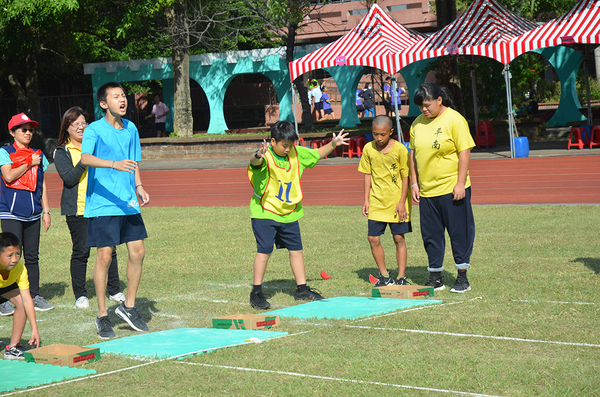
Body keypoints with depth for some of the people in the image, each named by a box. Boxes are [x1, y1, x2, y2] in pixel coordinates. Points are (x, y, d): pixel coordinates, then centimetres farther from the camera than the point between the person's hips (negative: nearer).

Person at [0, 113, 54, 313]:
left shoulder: (38, 155, 14)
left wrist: (46, 211, 13)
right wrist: (29, 163, -8)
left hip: (33, 214, 5)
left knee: (32, 256, 7)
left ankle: (35, 295, 13)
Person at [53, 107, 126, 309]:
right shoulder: (61, 152, 2)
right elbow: (69, 178, -12)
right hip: (77, 208, -3)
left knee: (109, 248, 3)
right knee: (81, 251, -2)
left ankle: (114, 291, 15)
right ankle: (80, 295, 8)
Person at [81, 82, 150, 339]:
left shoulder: (131, 129, 10)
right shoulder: (94, 130, -9)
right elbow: (85, 159, -27)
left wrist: (139, 187, 7)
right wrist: (114, 164, -42)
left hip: (128, 204, 6)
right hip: (102, 204, -6)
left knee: (137, 252, 4)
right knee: (104, 256, -3)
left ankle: (128, 306, 21)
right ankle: (102, 316, 8)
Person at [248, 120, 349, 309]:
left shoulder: (297, 153, 2)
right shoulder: (266, 156, -18)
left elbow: (317, 154, 19)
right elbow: (255, 162, -42)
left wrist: (333, 144, 8)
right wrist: (258, 156, -65)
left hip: (289, 213, 6)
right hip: (265, 212, -6)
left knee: (296, 249, 10)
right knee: (264, 251, -9)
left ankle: (302, 289, 22)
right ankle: (256, 292, 0)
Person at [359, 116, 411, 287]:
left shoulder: (400, 149, -9)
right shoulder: (368, 149, 1)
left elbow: (405, 176, -4)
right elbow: (368, 175, 10)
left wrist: (402, 202, -8)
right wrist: (366, 199, 6)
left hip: (396, 201, -3)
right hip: (376, 202, 3)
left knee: (399, 239, 1)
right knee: (373, 239, -1)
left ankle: (401, 277, 10)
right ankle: (385, 276, 14)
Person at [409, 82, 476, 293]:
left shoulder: (455, 120, -8)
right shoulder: (417, 124, 8)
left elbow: (464, 152, -10)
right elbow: (413, 154, 15)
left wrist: (460, 183, -14)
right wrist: (414, 183, 10)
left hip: (451, 189, -5)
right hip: (426, 190, 5)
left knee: (459, 232, 1)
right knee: (431, 234, 7)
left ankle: (462, 277, 10)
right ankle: (435, 278, 16)